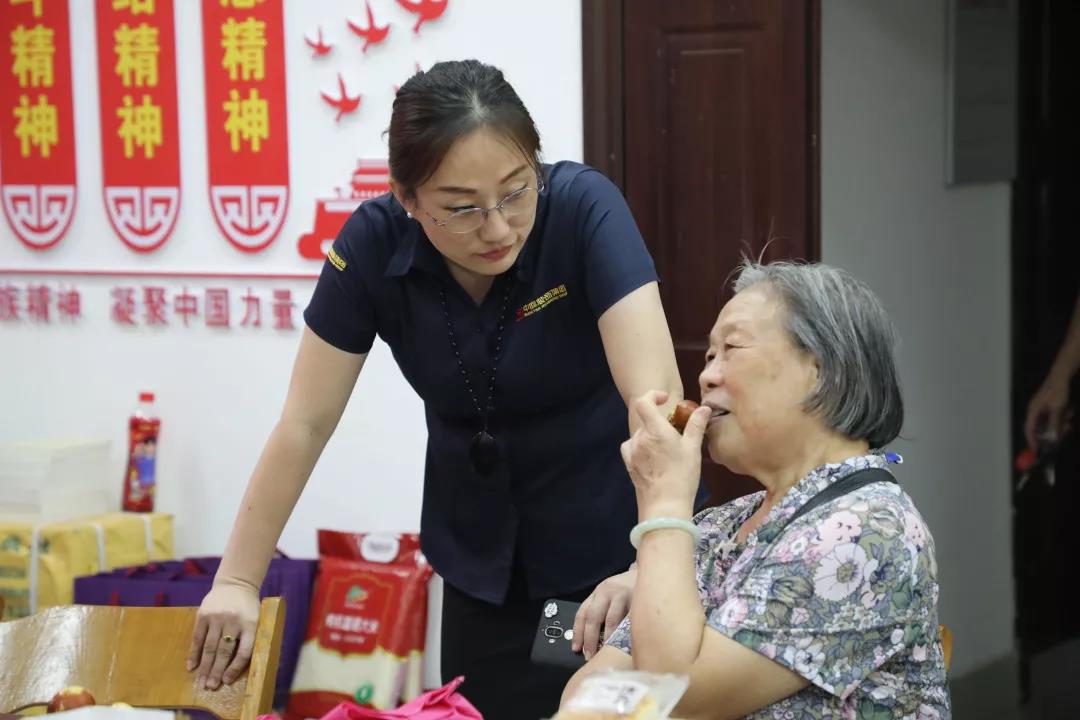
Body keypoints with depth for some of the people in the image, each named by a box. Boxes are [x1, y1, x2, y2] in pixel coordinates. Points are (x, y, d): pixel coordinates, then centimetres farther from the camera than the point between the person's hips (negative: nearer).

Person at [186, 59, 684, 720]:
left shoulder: (583, 210, -25)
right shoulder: (375, 243, -18)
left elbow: (656, 392, -35)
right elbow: (306, 423, -12)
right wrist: (239, 581, -14)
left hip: (610, 535, -2)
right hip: (485, 556, 2)